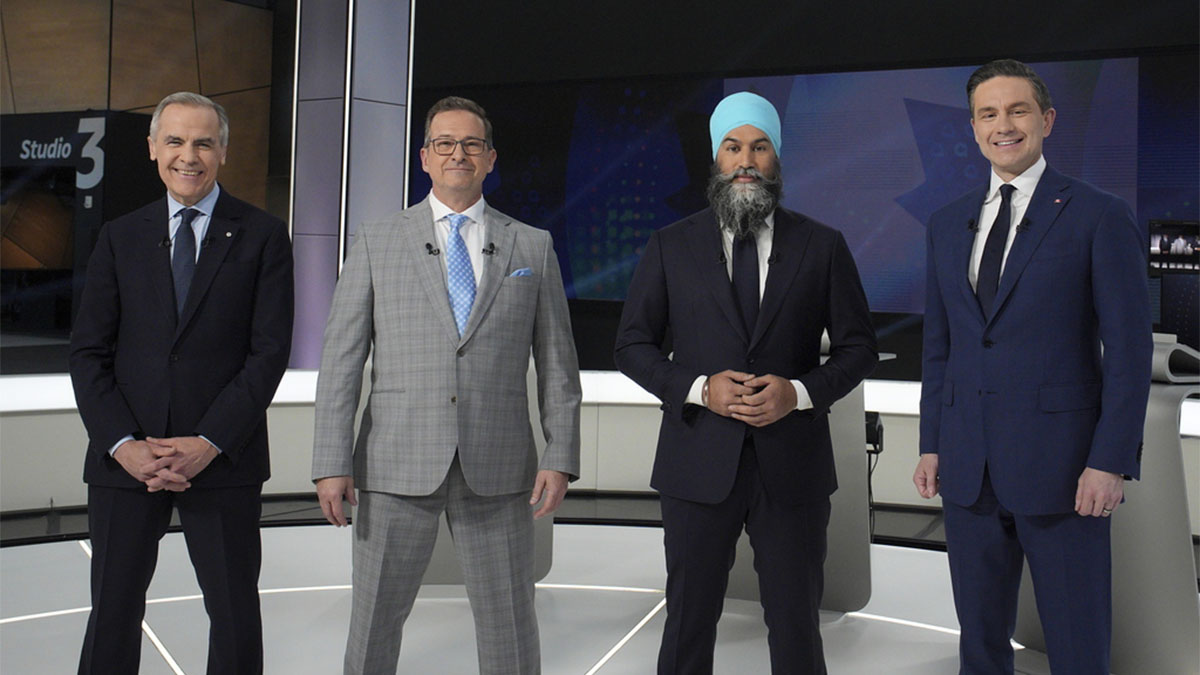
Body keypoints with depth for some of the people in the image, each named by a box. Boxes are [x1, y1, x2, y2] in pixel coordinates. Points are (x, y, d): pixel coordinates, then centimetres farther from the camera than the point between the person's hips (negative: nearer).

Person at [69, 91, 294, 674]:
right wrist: (122, 444, -10)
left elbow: (270, 350, -5)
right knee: (113, 611, 9)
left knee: (236, 613, 8)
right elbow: (88, 352, 5)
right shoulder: (120, 238, 10)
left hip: (223, 456, -2)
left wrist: (210, 443, -14)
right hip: (125, 459, 2)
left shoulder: (262, 236, 2)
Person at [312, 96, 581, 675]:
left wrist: (560, 458, -1)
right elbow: (341, 360, 2)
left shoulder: (532, 247, 8)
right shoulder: (376, 242, 6)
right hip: (396, 468, 0)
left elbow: (557, 364, 7)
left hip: (497, 470, 1)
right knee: (374, 622, 9)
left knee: (509, 623, 8)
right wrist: (331, 464, -5)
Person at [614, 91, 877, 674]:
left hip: (793, 466, 0)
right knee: (688, 621, 8)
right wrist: (699, 388, -11)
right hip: (698, 462, 0)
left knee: (797, 623, 9)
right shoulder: (671, 247, 4)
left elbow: (858, 347, 7)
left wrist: (800, 392, -12)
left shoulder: (823, 245, 4)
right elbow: (632, 346, 5)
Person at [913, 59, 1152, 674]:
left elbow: (1129, 350, -6)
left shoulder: (1100, 217, -3)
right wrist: (930, 444, 10)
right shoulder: (948, 224, 12)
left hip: (1060, 463, -4)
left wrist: (1111, 461, -13)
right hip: (968, 465, 5)